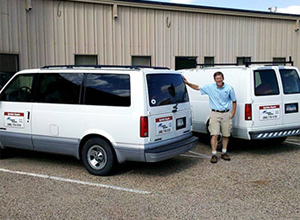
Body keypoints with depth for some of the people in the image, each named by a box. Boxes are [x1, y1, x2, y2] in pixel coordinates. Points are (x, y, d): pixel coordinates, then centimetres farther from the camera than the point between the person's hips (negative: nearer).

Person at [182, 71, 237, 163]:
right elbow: (197, 87, 5)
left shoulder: (229, 88, 1)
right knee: (214, 135, -8)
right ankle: (214, 155, -3)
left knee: (226, 135, 9)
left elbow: (234, 101, 10)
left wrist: (233, 112, 1)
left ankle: (224, 153, 25)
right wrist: (187, 83, -5)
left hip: (226, 114, 1)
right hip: (215, 114, -1)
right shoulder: (210, 87, -1)